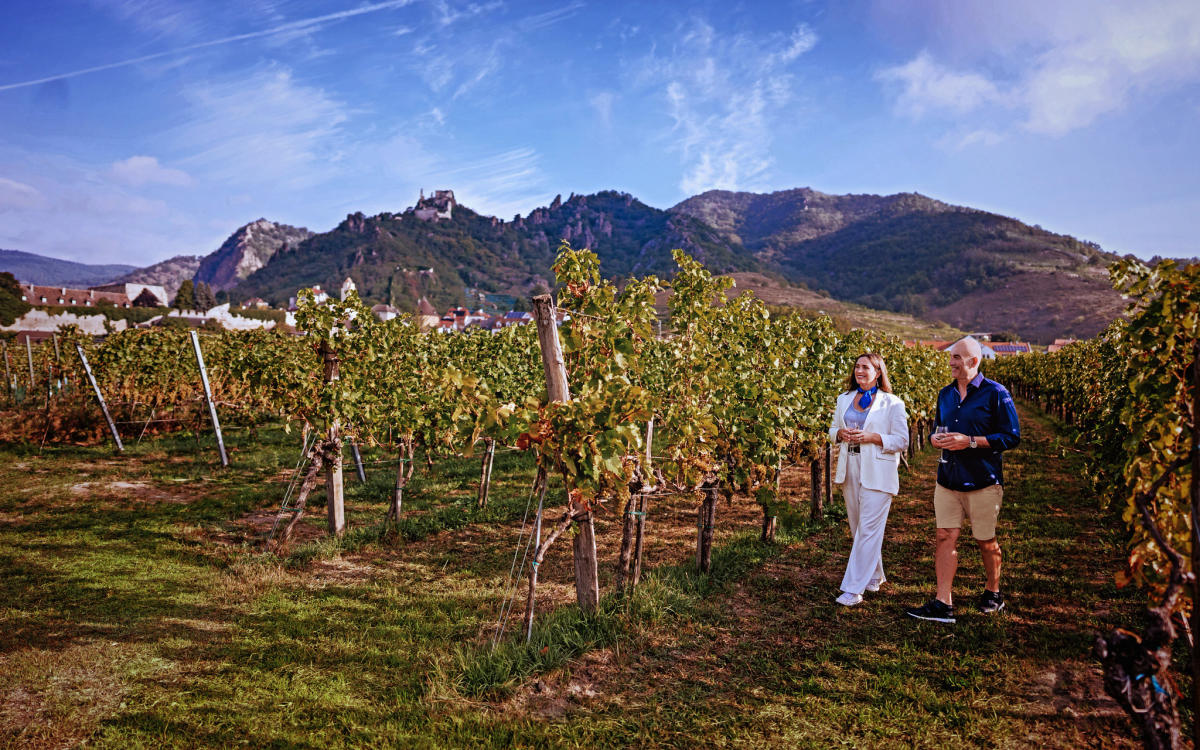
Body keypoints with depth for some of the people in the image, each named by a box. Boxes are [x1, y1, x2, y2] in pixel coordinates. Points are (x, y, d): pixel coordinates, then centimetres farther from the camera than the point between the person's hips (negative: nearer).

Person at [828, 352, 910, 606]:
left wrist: (871, 437, -18)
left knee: (868, 529, -9)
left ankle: (853, 589, -8)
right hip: (850, 470, 6)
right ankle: (874, 576, 30)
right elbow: (833, 430, 19)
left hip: (877, 473, -6)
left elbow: (901, 441, -5)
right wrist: (841, 433, -5)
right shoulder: (844, 400, 13)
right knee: (857, 527, 12)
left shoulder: (892, 404, -3)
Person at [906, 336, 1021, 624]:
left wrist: (969, 441, -20)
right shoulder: (945, 394, 11)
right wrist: (936, 438, -1)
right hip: (948, 479, 5)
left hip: (983, 481, -5)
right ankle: (943, 603, 0)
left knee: (986, 541, 10)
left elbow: (1012, 437, -11)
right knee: (945, 537, -1)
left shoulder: (995, 394, -8)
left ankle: (993, 592, 33)